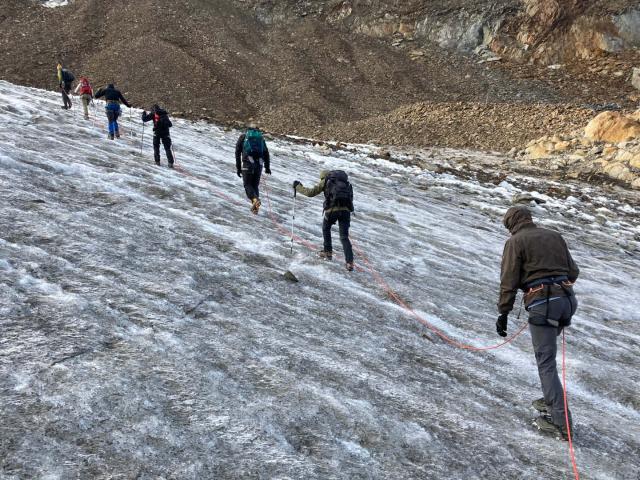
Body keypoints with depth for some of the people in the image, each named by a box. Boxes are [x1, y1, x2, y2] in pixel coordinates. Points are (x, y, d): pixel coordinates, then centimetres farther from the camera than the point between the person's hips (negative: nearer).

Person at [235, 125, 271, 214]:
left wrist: (238, 168, 10)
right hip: (259, 164, 3)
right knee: (255, 185, 12)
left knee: (247, 184, -1)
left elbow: (237, 153, 10)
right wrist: (267, 167, 22)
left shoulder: (243, 137, 17)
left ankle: (255, 199, -28)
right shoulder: (261, 137, 22)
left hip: (248, 163, -3)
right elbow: (266, 153, 17)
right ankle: (255, 207, 0)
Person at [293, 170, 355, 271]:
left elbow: (311, 192, 10)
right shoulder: (345, 182, 27)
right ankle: (350, 262, -7)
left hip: (332, 209, -3)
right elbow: (350, 198, 25)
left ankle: (328, 252, 29)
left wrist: (298, 187, 22)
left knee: (326, 229, 27)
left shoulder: (325, 180, 14)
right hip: (345, 210, 3)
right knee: (344, 237, 6)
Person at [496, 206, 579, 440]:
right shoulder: (555, 236, 18)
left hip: (541, 303, -7)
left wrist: (503, 313, -3)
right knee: (547, 352, 24)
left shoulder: (515, 241, 1)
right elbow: (573, 271, 19)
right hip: (566, 299, 7)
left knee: (546, 362, -4)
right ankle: (552, 400, 28)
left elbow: (509, 281, -5)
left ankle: (561, 422, -7)